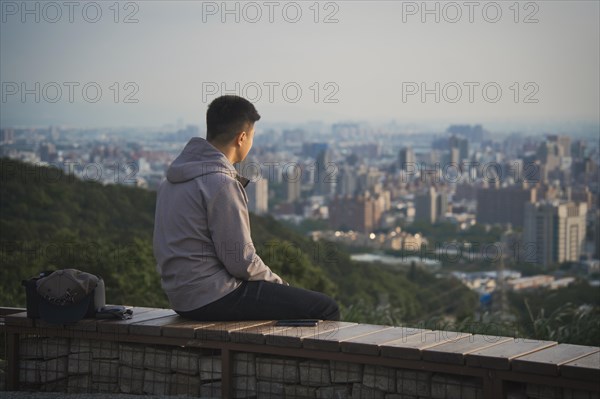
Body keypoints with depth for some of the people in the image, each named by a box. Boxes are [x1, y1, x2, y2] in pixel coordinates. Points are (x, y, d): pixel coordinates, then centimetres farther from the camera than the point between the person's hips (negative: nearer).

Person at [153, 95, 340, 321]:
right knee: (326, 309, -7)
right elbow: (240, 261, -17)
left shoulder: (173, 178, 10)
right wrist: (278, 281, -1)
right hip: (212, 299, -10)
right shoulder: (221, 184, -19)